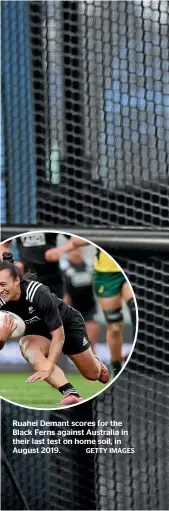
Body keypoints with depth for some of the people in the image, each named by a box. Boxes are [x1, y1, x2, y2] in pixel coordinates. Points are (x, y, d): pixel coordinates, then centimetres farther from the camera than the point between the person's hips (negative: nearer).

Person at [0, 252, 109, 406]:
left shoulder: (38, 293, -39)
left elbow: (59, 335, -34)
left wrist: (47, 368, -43)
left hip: (68, 324, -3)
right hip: (38, 330, 3)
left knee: (93, 374, 9)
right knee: (26, 346, -34)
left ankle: (97, 363, 50)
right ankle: (71, 394, -40)